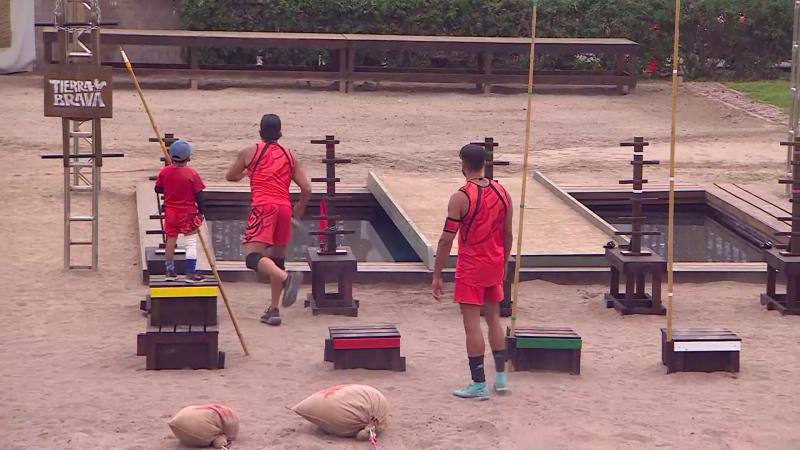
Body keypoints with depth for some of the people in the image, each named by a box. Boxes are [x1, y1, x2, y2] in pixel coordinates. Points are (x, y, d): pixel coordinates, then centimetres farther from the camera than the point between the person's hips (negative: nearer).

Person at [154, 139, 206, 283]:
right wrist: (201, 211, 1)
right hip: (188, 213, -4)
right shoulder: (192, 174, -16)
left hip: (170, 212, 4)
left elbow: (158, 189, 4)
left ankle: (170, 272, 22)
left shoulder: (164, 172, -6)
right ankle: (190, 273, -1)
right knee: (191, 243, 3)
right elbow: (199, 195, -11)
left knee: (171, 241, 16)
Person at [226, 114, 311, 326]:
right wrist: (300, 208, 31)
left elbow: (230, 176, 23)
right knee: (277, 259, 16)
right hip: (284, 207, 5)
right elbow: (306, 188, 12)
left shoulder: (250, 152, 10)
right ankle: (274, 309, 14)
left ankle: (287, 278, -39)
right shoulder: (289, 156, 18)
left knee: (252, 256, -14)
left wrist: (244, 173, 46)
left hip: (263, 207, -5)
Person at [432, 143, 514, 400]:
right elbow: (508, 235, 8)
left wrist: (437, 276, -10)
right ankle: (501, 376, 25)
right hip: (495, 265, 6)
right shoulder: (502, 193, 2)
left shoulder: (461, 197, -16)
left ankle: (479, 385, 1)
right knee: (494, 319, 19)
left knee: (472, 324, -1)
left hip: (471, 268, -6)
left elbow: (446, 240, -16)